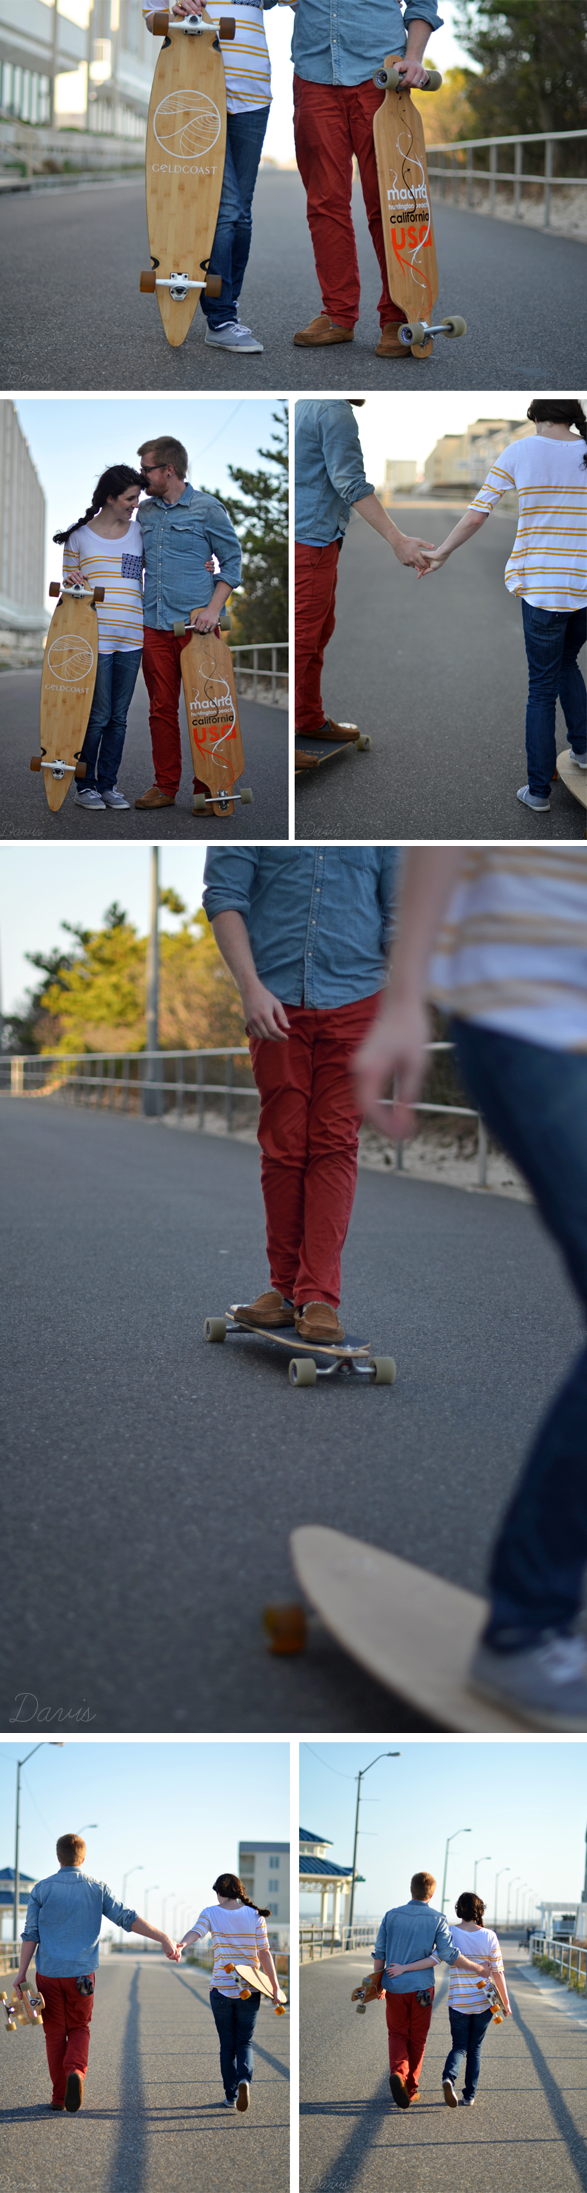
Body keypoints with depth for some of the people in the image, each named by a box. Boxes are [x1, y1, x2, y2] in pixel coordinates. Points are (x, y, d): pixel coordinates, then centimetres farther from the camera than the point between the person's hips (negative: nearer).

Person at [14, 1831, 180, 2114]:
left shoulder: (41, 1889, 0)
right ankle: (76, 2072, -14)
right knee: (79, 2029, 14)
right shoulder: (96, 1888, 0)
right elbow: (128, 1918, -7)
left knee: (55, 2034, 10)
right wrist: (164, 1938, -10)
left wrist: (22, 1973, 1)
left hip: (49, 1973, 0)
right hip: (81, 1974, 0)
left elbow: (31, 1934, -3)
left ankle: (59, 2096, 10)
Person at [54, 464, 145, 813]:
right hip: (94, 636, -3)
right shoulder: (79, 536, 5)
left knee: (119, 717, 6)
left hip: (130, 638, 3)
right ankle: (85, 785, 7)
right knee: (98, 715, -5)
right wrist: (72, 582, -11)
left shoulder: (141, 533, 12)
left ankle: (109, 784, 15)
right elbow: (69, 581, 12)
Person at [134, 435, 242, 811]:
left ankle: (206, 788, 7)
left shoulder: (207, 509, -2)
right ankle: (165, 786, 12)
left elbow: (232, 560, 0)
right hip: (154, 625, 5)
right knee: (161, 708, 6)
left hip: (196, 624, -5)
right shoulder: (145, 512, 14)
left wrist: (214, 607, -11)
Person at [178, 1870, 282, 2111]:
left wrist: (182, 1944, -41)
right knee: (245, 2042, 11)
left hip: (221, 1988, 0)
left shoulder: (211, 1913, -1)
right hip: (249, 1990, 0)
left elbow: (196, 1931, -23)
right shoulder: (255, 1915, 1)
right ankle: (244, 2080, -16)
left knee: (227, 2044, 14)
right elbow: (264, 1953, -2)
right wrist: (275, 1987, 1)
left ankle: (230, 2096, 15)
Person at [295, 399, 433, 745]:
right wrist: (398, 541, -24)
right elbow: (351, 484, -22)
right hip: (311, 540, -10)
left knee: (320, 630, 18)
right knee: (302, 637, -9)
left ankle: (310, 719, 26)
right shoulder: (337, 414, -15)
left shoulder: (305, 406, 16)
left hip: (313, 541, 10)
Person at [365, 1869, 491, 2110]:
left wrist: (377, 1983, 15)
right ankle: (411, 2088, 17)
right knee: (417, 2039, 13)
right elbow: (449, 1955, -14)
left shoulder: (391, 1916, 0)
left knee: (397, 2034, 14)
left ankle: (398, 2072, -13)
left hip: (394, 1988, 2)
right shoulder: (437, 1919, -8)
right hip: (421, 1989, -1)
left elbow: (379, 1953, 3)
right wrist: (478, 1968, -1)